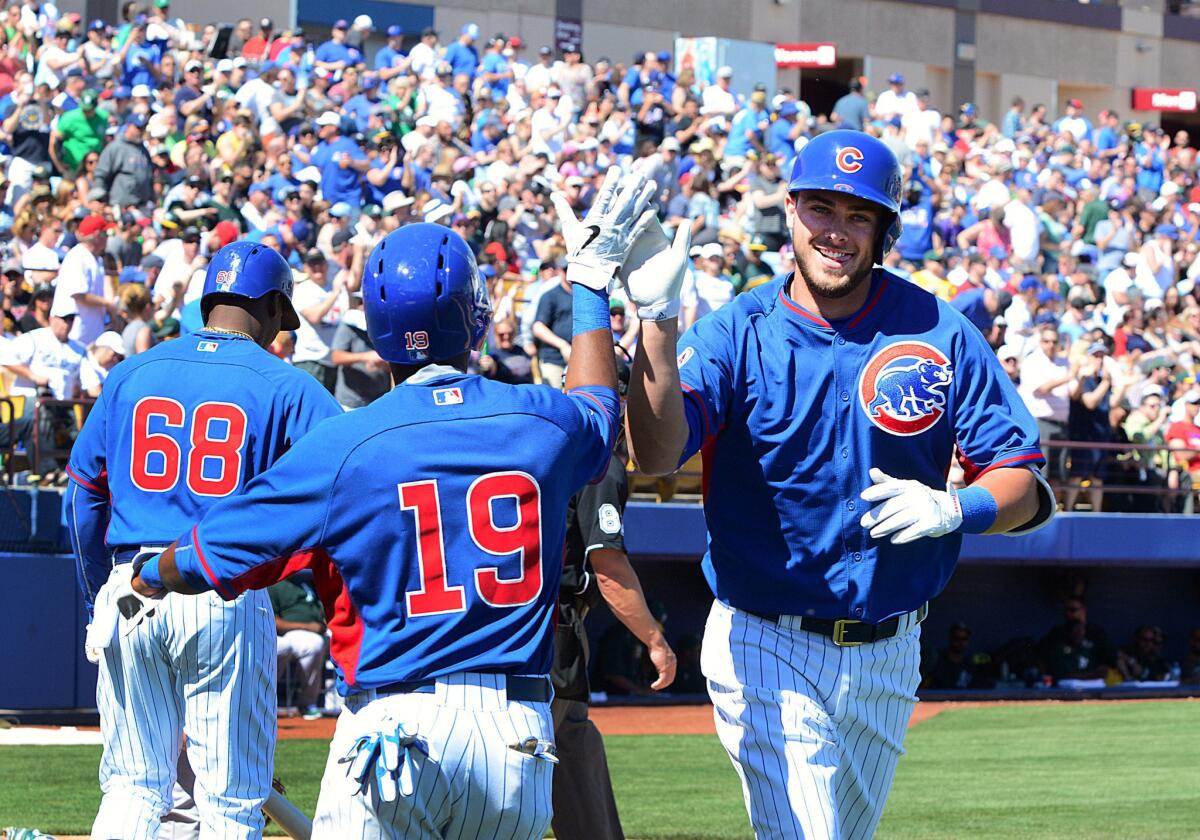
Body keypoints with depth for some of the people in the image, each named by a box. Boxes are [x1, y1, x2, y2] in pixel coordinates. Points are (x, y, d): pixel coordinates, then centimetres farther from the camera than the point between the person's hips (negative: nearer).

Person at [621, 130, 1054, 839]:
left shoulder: (941, 335, -3)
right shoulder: (737, 334, -8)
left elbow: (1026, 487, -3)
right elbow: (655, 454, -26)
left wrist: (952, 508, -25)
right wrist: (657, 320, -38)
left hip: (888, 654, 4)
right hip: (767, 648, -3)